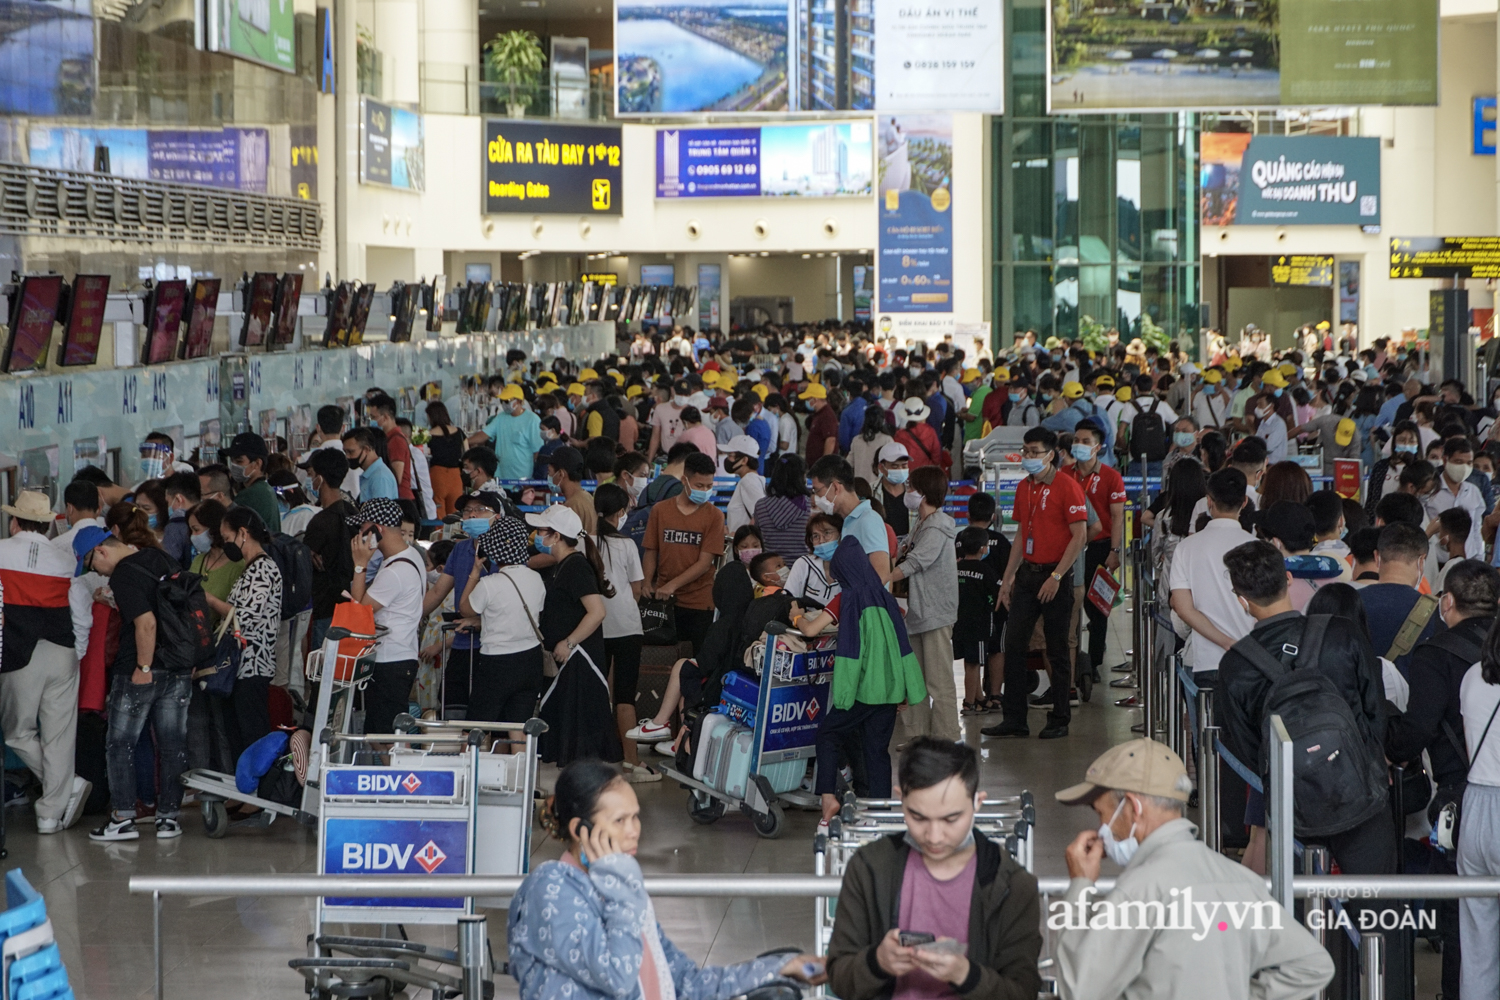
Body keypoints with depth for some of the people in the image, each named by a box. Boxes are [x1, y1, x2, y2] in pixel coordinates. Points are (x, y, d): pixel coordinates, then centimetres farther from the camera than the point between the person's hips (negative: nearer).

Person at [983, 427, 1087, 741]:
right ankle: (1014, 720, 8)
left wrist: (1056, 577, -17)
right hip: (1027, 574, 7)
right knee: (1014, 645, 3)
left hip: (1054, 576, -7)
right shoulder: (1024, 487, 12)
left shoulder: (1067, 487, -10)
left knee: (1057, 650, 1)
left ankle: (1059, 720, 10)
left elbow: (1078, 537, -13)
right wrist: (1008, 578, 15)